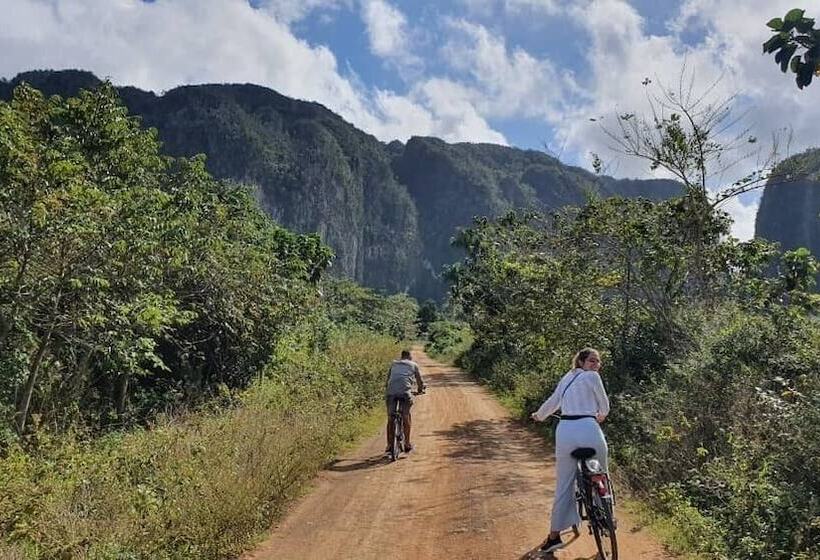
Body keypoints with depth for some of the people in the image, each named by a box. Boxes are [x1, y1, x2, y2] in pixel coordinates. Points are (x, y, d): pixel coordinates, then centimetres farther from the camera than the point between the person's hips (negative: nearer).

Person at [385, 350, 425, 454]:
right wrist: (420, 389, 47)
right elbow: (420, 381, 27)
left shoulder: (393, 363, 28)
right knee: (406, 416, 13)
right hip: (405, 392, -2)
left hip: (391, 392, 2)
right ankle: (407, 443, 10)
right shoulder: (413, 365, 22)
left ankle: (389, 445, 11)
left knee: (390, 419, 10)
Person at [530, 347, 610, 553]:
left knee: (564, 484, 10)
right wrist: (600, 416, 33)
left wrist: (539, 415, 46)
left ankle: (554, 535, 11)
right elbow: (605, 405, 10)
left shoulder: (567, 378, 20)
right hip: (588, 429, -5)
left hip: (565, 431, 5)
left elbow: (553, 401, 27)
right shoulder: (592, 376, 3)